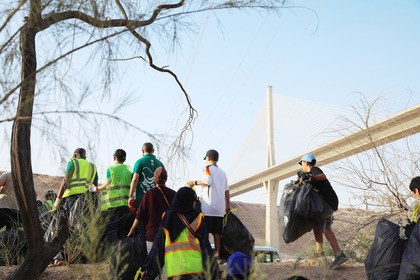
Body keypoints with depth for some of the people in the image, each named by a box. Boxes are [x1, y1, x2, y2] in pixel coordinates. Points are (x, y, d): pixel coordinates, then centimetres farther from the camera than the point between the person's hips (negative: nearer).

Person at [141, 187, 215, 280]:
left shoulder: (167, 217, 12)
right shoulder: (197, 218, 6)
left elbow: (158, 246, 11)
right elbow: (205, 246, 2)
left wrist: (147, 268, 15)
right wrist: (212, 270, 4)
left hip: (173, 271, 2)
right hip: (195, 269, -2)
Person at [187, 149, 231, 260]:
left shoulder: (208, 168, -1)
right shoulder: (222, 172, 18)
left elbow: (207, 181, -19)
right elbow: (226, 190, 17)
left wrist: (195, 182, -5)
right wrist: (228, 205, 22)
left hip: (208, 206, -6)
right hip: (219, 207, 6)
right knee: (217, 231, 7)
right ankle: (217, 252, 5)